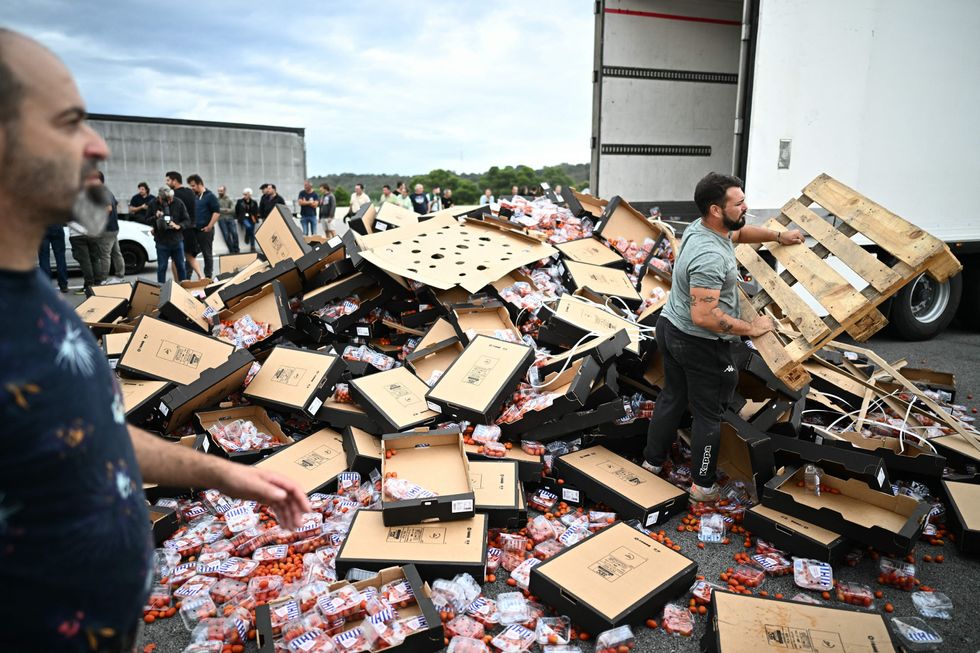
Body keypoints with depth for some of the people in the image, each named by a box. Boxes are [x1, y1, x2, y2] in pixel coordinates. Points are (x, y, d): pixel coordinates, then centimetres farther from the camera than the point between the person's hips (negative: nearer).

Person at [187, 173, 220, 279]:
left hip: (205, 230, -7)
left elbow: (217, 212, -12)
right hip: (193, 230, 7)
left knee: (207, 254, 1)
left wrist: (209, 227, -15)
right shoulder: (193, 196, 14)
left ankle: (208, 276, 8)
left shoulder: (210, 196, -6)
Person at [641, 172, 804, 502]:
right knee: (708, 414, 8)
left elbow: (739, 233, 23)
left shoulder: (700, 226, -1)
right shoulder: (710, 256, -32)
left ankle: (653, 460, 38)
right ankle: (702, 486, 23)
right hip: (700, 344, -9)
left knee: (671, 398, 23)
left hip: (670, 327, 9)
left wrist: (778, 236, 24)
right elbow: (704, 316, -35)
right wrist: (751, 328, -23)